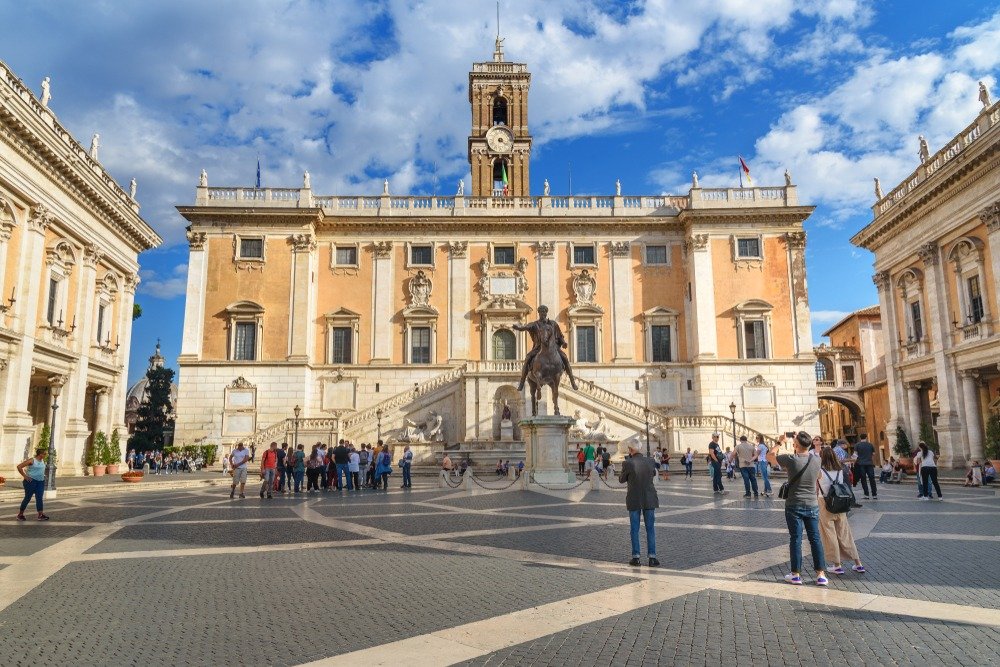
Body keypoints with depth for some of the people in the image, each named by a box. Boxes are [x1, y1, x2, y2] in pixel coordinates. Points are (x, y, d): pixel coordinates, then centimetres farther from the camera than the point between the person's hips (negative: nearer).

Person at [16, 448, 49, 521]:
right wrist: (25, 476, -14)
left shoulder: (43, 461, 12)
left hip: (41, 481, 6)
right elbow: (19, 466, -16)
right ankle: (20, 514, 17)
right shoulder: (31, 460, -11)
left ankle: (41, 515, -3)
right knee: (27, 497, 1)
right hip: (31, 481, -6)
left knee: (39, 498, 1)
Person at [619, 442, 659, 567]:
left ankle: (636, 557, 11)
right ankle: (652, 558, 8)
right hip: (649, 500, 2)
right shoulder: (650, 461, -5)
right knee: (650, 529, 9)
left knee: (634, 529, 9)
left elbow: (621, 480, 1)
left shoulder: (627, 463, -15)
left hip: (634, 501, -2)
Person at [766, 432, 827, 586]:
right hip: (812, 506, 3)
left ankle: (796, 575, 12)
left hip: (794, 506, -3)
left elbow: (769, 456, 0)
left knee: (795, 539, 4)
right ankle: (821, 574, 11)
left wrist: (779, 442, 11)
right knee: (815, 539, 10)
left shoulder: (791, 459, -17)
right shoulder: (816, 460, -5)